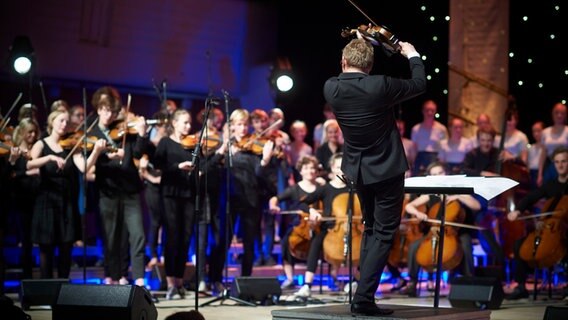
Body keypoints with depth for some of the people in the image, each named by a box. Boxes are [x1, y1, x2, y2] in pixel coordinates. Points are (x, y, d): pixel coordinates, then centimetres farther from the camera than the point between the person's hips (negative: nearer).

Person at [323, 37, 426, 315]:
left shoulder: (331, 88, -9)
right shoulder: (380, 86, -20)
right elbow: (419, 85, -4)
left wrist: (358, 46, 18)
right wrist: (413, 56, 13)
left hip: (357, 171, 5)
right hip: (386, 170, -5)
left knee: (370, 228, 21)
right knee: (384, 233, 0)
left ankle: (365, 292, 20)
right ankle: (363, 297, -8)